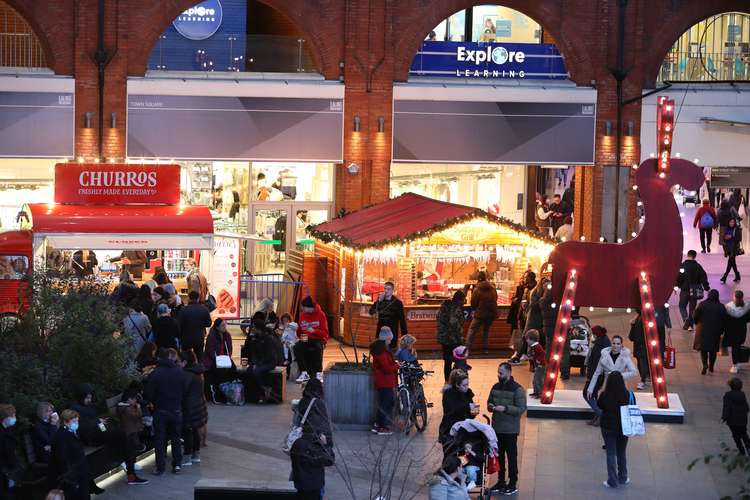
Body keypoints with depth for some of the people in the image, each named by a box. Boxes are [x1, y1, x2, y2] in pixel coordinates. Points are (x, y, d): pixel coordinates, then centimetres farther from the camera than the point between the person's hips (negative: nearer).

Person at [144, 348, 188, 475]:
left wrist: (154, 403, 7)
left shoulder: (156, 374, -12)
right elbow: (185, 391, 2)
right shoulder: (179, 373, -4)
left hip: (160, 411, -2)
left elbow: (147, 394, -12)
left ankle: (160, 468, 3)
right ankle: (177, 464, 16)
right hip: (176, 411, 2)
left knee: (159, 440, 4)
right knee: (176, 438, 16)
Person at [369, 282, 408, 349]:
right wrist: (379, 301, -16)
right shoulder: (380, 300, 5)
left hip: (392, 332, -4)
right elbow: (371, 312, -4)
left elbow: (402, 319, -6)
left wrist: (404, 335, -10)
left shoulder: (397, 302, -6)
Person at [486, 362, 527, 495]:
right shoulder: (496, 387, 7)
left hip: (510, 430, -6)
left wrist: (505, 408, -25)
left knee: (511, 457, 3)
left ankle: (513, 484, 11)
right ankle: (501, 481, 26)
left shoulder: (517, 389, -12)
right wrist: (490, 406, -5)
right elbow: (489, 402, 19)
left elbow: (521, 409, -16)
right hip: (497, 428, 6)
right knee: (499, 456, 14)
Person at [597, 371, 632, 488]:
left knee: (611, 453, 10)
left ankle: (612, 481, 13)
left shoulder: (604, 395, -21)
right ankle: (622, 478, 31)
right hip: (624, 428, 2)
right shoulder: (629, 395, -18)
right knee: (621, 452, 19)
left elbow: (599, 405, 0)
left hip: (608, 427, -2)